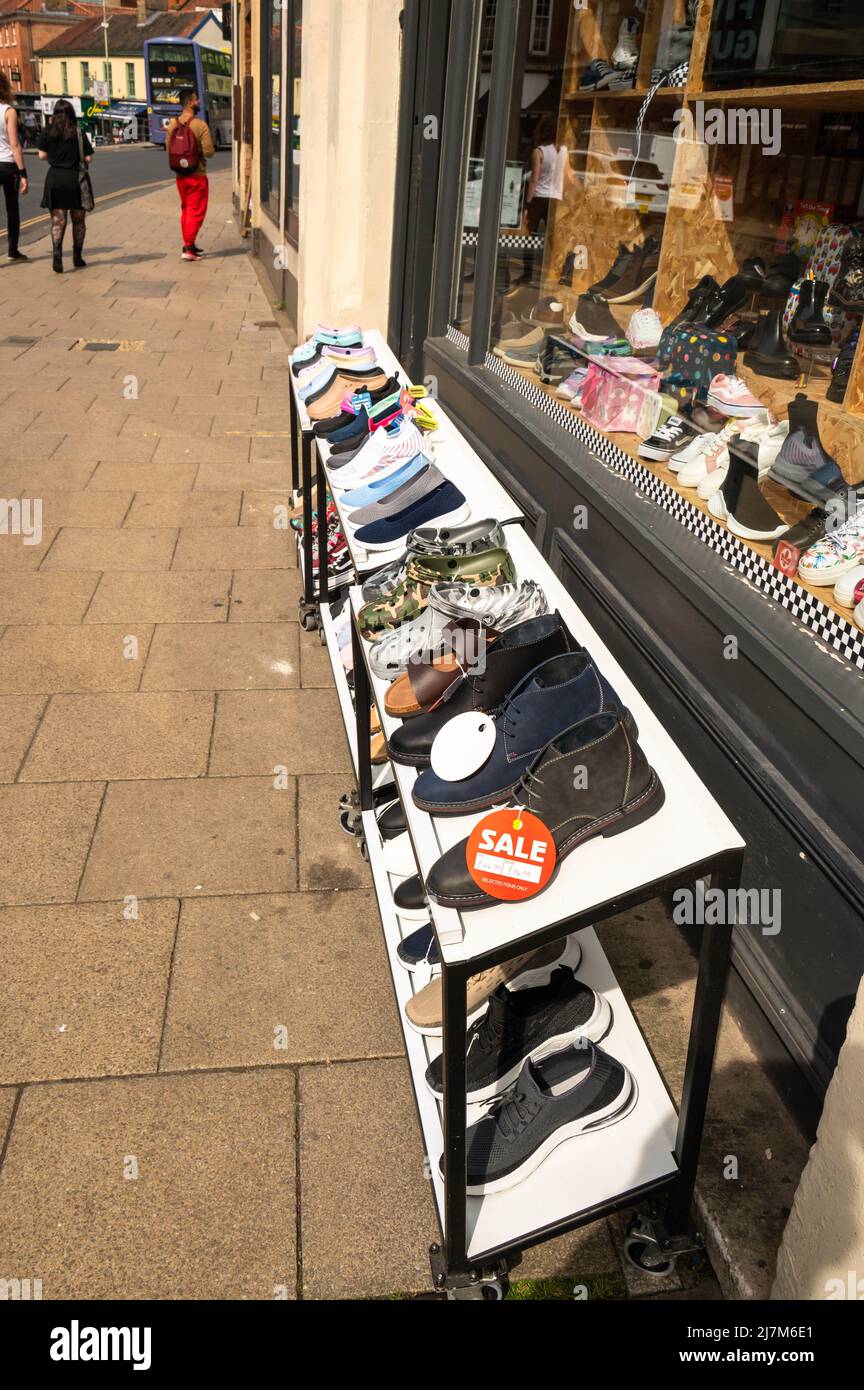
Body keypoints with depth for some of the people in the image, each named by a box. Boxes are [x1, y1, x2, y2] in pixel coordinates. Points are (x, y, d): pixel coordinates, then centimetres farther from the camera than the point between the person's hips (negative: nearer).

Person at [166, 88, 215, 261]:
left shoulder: (172, 124, 2)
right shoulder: (201, 125, -16)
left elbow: (168, 149, 8)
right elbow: (209, 152, -19)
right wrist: (206, 150, 3)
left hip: (180, 175, 6)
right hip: (197, 175, -6)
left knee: (185, 210, 18)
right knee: (196, 212, -2)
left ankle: (189, 244, 24)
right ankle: (189, 248, -8)